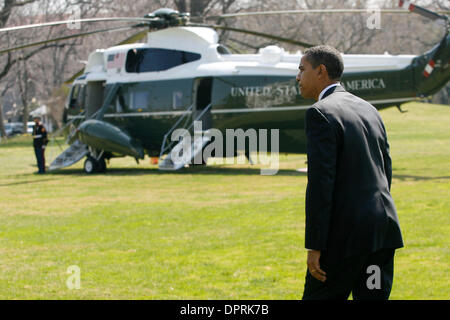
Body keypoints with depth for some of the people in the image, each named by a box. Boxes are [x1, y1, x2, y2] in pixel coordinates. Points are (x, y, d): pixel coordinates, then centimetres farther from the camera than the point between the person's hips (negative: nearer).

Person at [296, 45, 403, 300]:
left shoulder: (321, 113, -11)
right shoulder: (368, 109, 15)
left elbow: (320, 183, -16)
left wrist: (314, 248, -16)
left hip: (345, 235, -8)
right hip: (384, 230, 8)